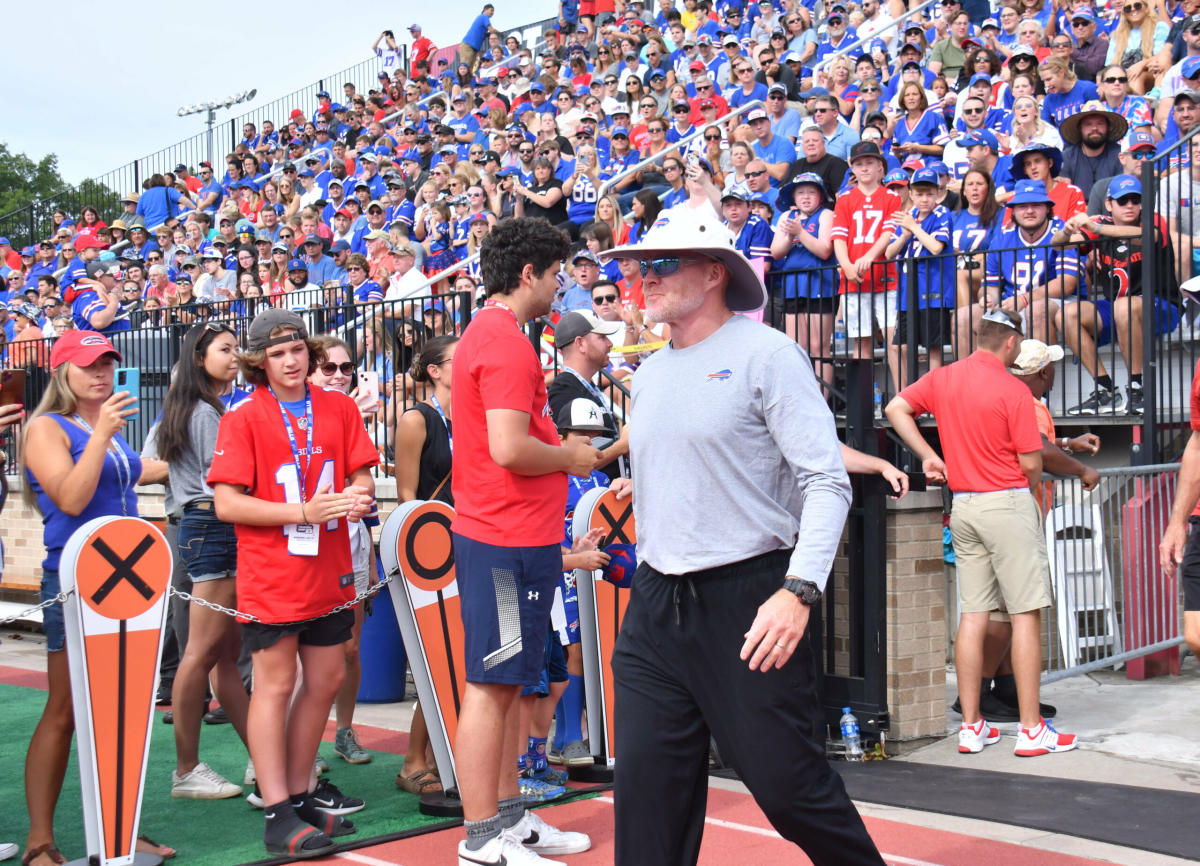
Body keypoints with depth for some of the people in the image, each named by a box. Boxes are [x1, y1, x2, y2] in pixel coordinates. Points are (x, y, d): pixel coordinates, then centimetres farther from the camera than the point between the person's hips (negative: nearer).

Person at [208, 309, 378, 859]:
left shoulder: (338, 408, 6)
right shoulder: (242, 418, -7)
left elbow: (361, 475, 12)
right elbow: (226, 503, -13)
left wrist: (358, 497, -13)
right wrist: (304, 512, -20)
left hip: (329, 570, 5)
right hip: (271, 576, -5)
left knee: (326, 679, 12)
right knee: (275, 685, 0)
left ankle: (301, 792, 27)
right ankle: (278, 813, 6)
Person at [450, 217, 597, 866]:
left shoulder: (484, 334, 16)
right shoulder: (507, 342, -16)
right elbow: (509, 448, -24)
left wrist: (561, 449, 16)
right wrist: (571, 458, -8)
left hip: (496, 534, 11)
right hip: (509, 541, -11)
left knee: (506, 683, 15)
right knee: (491, 686, -4)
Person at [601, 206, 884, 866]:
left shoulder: (766, 354, -6)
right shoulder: (648, 374, 16)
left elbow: (826, 482, -13)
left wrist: (799, 591, -24)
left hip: (747, 599, -6)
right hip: (655, 608, 7)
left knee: (786, 783, -2)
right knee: (648, 786, 4)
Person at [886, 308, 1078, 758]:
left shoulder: (941, 378, 5)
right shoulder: (1013, 390, -11)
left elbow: (895, 409, 10)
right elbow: (1031, 463, -10)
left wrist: (928, 455, 10)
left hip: (963, 504, 6)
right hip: (1008, 502, -6)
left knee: (972, 614, 9)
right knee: (1026, 613, -1)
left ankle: (971, 726, 11)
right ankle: (1031, 729, 0)